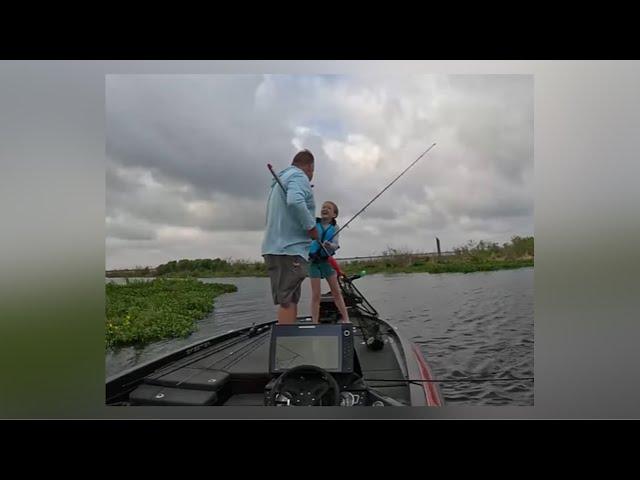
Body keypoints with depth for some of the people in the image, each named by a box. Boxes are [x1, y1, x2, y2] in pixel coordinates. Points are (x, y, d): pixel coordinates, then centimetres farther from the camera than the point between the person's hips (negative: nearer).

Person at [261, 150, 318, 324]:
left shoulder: (280, 180, 25)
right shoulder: (299, 176, -4)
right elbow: (295, 202, -25)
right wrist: (311, 227, -15)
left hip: (275, 248, 9)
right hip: (289, 249, -9)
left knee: (289, 301, 11)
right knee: (288, 301, -9)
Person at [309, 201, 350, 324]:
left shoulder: (334, 227, 1)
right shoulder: (314, 223, -3)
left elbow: (336, 245, -11)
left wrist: (330, 245, -32)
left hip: (326, 260, 2)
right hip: (313, 261, -1)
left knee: (337, 292, 7)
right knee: (315, 294, -2)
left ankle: (346, 320, 16)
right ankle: (315, 323, 6)